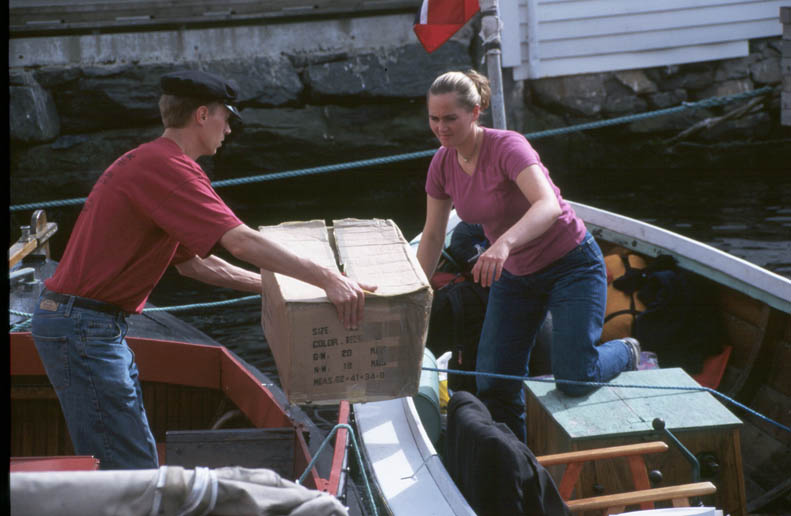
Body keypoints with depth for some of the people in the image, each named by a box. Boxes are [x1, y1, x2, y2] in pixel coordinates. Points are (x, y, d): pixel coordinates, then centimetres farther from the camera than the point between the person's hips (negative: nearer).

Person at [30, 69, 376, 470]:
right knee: (133, 471, -8)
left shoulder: (147, 161, 18)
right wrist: (327, 279, -25)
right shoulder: (167, 166, -16)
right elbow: (240, 242, -26)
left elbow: (191, 263, 22)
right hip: (83, 327, -11)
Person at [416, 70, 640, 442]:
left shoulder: (508, 147, -26)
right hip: (515, 274, 6)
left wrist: (504, 243, -60)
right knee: (494, 384, 0)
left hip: (571, 264, -6)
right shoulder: (442, 164, -6)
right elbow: (432, 235, 4)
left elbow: (549, 206, -43)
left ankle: (625, 355, 18)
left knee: (573, 380, -16)